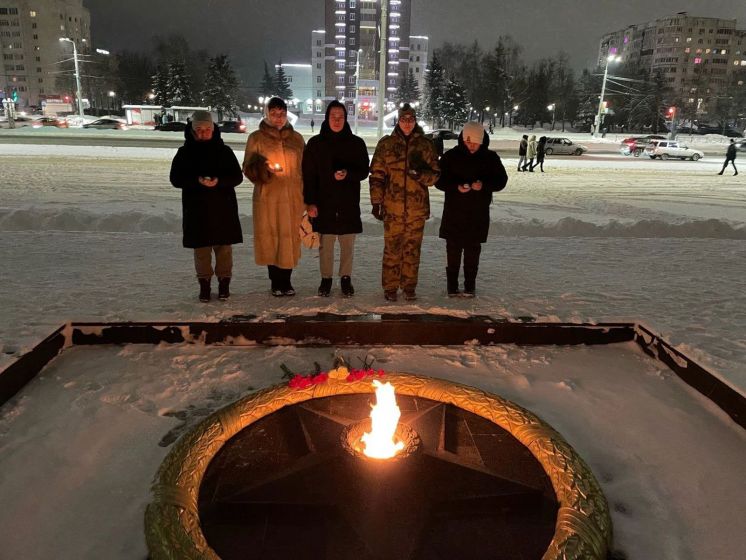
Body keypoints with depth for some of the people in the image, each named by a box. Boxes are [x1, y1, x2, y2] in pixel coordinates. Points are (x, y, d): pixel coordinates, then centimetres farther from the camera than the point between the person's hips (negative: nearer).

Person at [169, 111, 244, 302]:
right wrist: (197, 181, -17)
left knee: (223, 246, 3)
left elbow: (237, 177, 2)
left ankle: (224, 282, 15)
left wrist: (219, 181, -18)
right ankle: (204, 284, 15)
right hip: (196, 208, 0)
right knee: (201, 247, 4)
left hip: (223, 207, 0)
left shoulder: (224, 151, 5)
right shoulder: (185, 152, 5)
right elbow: (175, 178, 0)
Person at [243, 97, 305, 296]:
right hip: (266, 198, -1)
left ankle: (286, 281, 13)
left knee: (290, 239, 1)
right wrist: (263, 168, -17)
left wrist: (305, 197, 11)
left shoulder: (296, 139, 11)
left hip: (292, 198, 2)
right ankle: (276, 282, 11)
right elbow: (249, 169, 4)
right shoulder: (256, 138, 5)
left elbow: (304, 169, 15)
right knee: (270, 239, 0)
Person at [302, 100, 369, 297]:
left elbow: (364, 171, 7)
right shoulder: (315, 143, 4)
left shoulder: (356, 143, 5)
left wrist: (348, 174, -15)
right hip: (323, 203, 0)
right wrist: (310, 202, -6)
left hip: (349, 204, 1)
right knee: (325, 244, 6)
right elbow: (308, 175, 2)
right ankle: (326, 279, 19)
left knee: (347, 244, 7)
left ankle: (346, 278, 21)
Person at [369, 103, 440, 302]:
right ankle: (390, 287, 14)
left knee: (412, 249, 9)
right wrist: (376, 202, -3)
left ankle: (409, 286, 21)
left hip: (417, 208, 1)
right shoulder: (386, 144, 3)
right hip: (392, 207, -1)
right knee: (392, 248, 3)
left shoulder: (425, 145, 5)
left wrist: (421, 174, -14)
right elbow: (377, 175, 3)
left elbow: (435, 175, 7)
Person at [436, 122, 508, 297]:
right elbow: (439, 180, -2)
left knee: (473, 250, 7)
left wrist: (484, 185, -16)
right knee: (453, 249, 3)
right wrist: (456, 187, -20)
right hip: (454, 212, -1)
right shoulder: (451, 156, -2)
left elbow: (501, 180, 4)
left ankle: (470, 286, 18)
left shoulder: (490, 157, 1)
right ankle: (452, 286, 13)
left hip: (478, 214, 1)